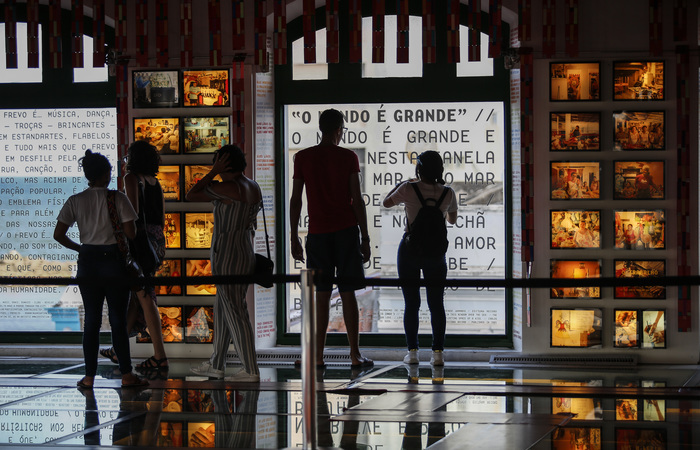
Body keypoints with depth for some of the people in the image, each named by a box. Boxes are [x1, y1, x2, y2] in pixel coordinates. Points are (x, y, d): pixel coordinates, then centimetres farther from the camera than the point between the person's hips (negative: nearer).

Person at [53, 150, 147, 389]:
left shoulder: (75, 201, 0)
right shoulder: (117, 198, -7)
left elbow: (58, 234, -2)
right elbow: (130, 233, -11)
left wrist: (78, 247, 13)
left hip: (88, 260, 3)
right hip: (114, 259, -3)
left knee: (91, 320, 8)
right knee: (118, 320, 2)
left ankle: (89, 376, 7)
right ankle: (126, 374, 3)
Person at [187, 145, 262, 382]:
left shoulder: (227, 188, -17)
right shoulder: (254, 187, 8)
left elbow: (190, 196, -7)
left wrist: (213, 172, -7)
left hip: (226, 254, -9)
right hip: (247, 253, 9)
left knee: (235, 312, -4)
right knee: (222, 309, 18)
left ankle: (251, 370, -3)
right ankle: (216, 364, 27)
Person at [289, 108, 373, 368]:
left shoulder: (303, 158, 3)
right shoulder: (348, 157, -1)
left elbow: (295, 200, 2)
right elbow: (357, 200, -4)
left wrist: (294, 238, 8)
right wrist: (365, 238, 1)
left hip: (317, 232, 1)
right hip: (346, 230, -1)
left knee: (322, 295, 4)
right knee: (347, 294, 1)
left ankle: (318, 356, 1)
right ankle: (355, 355, 0)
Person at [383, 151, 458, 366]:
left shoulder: (408, 189, -11)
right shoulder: (448, 193, -5)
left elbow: (387, 202, 7)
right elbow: (453, 219, 15)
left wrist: (401, 183, 21)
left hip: (409, 250, -1)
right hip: (435, 252, 1)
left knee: (411, 304, 5)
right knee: (436, 304, 5)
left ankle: (412, 352, 4)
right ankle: (438, 352, -1)